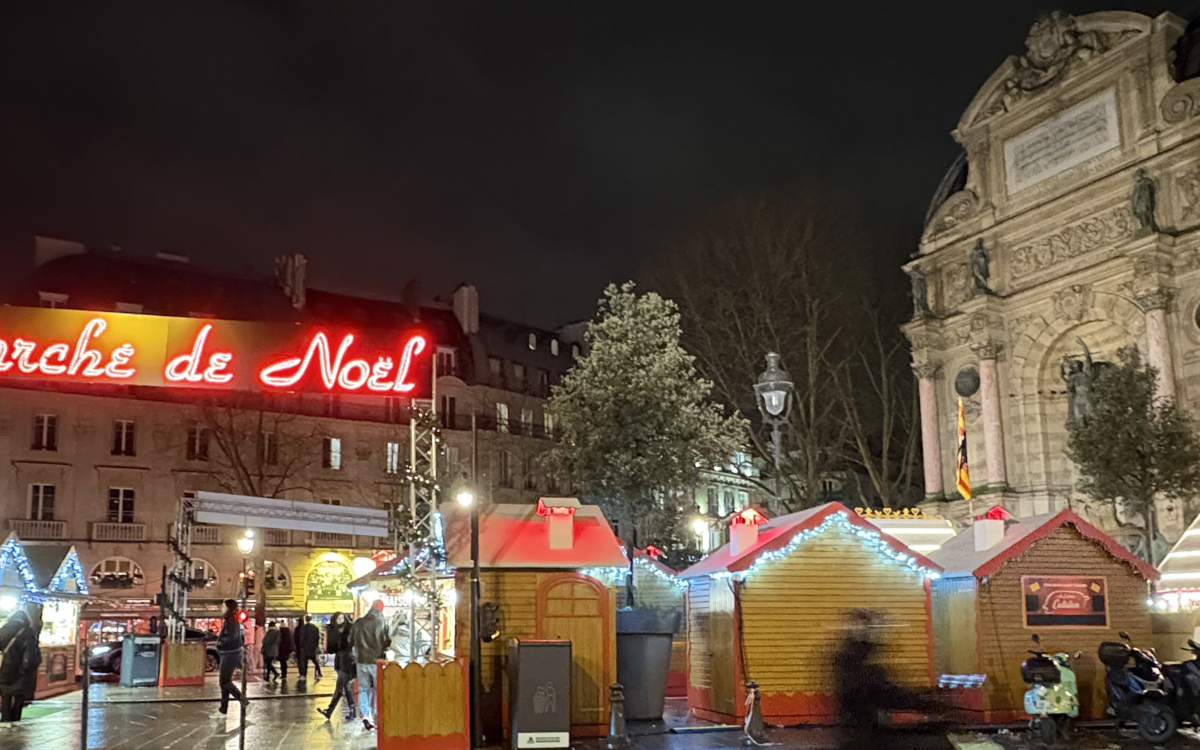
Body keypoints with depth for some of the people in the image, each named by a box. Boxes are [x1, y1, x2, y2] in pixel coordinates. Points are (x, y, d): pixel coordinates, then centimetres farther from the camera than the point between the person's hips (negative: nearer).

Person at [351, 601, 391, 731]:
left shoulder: (358, 623, 1)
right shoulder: (382, 623, -10)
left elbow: (351, 641, 9)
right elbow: (389, 641, -11)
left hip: (361, 661, 3)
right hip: (377, 661, -2)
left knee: (363, 688, 12)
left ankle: (365, 714, -1)